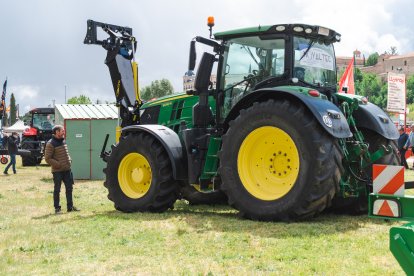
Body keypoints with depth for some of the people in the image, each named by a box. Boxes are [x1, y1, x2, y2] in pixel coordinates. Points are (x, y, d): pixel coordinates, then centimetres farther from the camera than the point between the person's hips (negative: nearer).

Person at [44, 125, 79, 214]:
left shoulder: (63, 141, 11)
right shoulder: (51, 144, -12)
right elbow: (47, 159, -13)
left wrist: (69, 161, 7)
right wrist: (58, 164, -17)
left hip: (67, 169, 7)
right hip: (57, 171, -7)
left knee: (69, 188, 11)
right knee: (57, 190, 2)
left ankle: (70, 206, 21)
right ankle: (57, 208, 11)